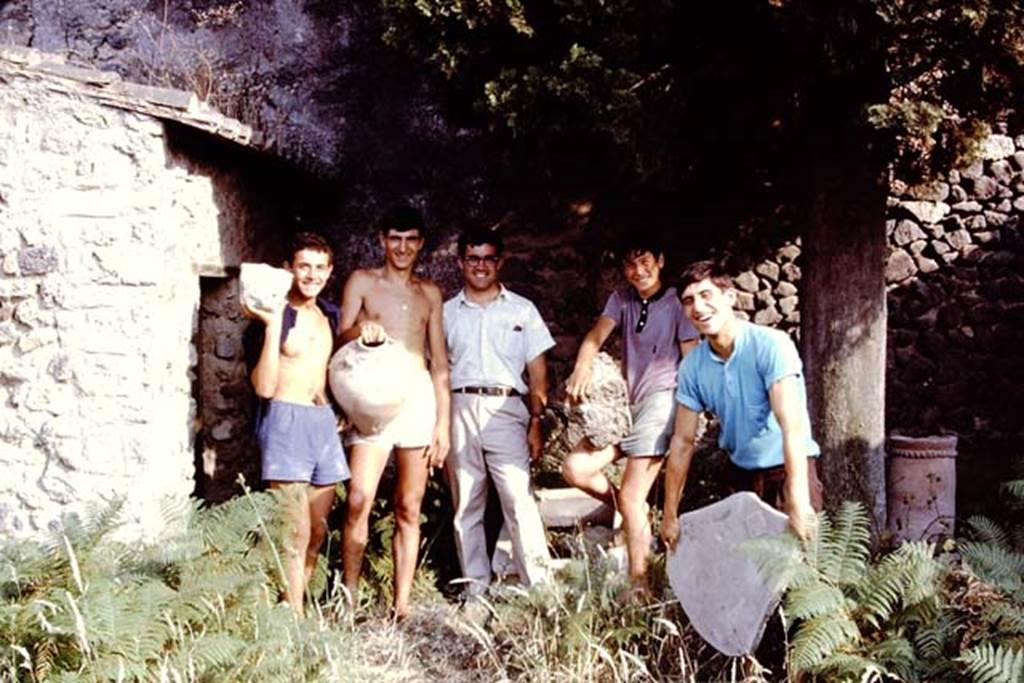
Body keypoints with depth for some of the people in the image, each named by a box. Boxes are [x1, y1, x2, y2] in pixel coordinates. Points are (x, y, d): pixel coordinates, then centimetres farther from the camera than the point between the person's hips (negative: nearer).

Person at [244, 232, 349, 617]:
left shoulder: (330, 315, 13)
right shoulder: (271, 316, -8)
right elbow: (264, 387, -17)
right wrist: (273, 325, -22)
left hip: (324, 423, 7)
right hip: (285, 422, -7)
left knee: (318, 531, 10)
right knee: (296, 532, -9)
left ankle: (293, 607, 21)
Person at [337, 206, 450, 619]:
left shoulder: (429, 293, 17)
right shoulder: (362, 282, 10)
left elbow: (440, 362, 16)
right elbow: (341, 340, 1)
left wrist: (443, 422, 10)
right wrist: (359, 330, -22)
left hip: (419, 396, 3)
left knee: (409, 509, 2)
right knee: (359, 501, -14)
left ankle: (401, 607, 6)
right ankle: (348, 599, -5)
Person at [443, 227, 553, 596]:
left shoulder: (522, 310, 11)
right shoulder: (446, 313, 14)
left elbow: (537, 372, 8)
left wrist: (536, 423, -1)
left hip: (505, 409, -2)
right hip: (459, 409, 2)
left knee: (520, 500, -11)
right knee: (466, 505, 5)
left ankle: (539, 586, -8)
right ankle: (475, 589, 13)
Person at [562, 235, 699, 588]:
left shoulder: (677, 303, -1)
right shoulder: (621, 299, 13)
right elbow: (596, 335, -3)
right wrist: (582, 367, -24)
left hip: (661, 401, -6)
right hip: (626, 403, 6)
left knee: (631, 497, -9)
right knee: (575, 468, -8)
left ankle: (639, 584, 3)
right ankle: (634, 514, 15)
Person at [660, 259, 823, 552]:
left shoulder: (771, 345, -20)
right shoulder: (693, 366, -5)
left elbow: (792, 426, -28)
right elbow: (683, 441, 1)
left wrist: (798, 500, -37)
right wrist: (670, 515, 2)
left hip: (789, 467, -4)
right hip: (741, 473, 4)